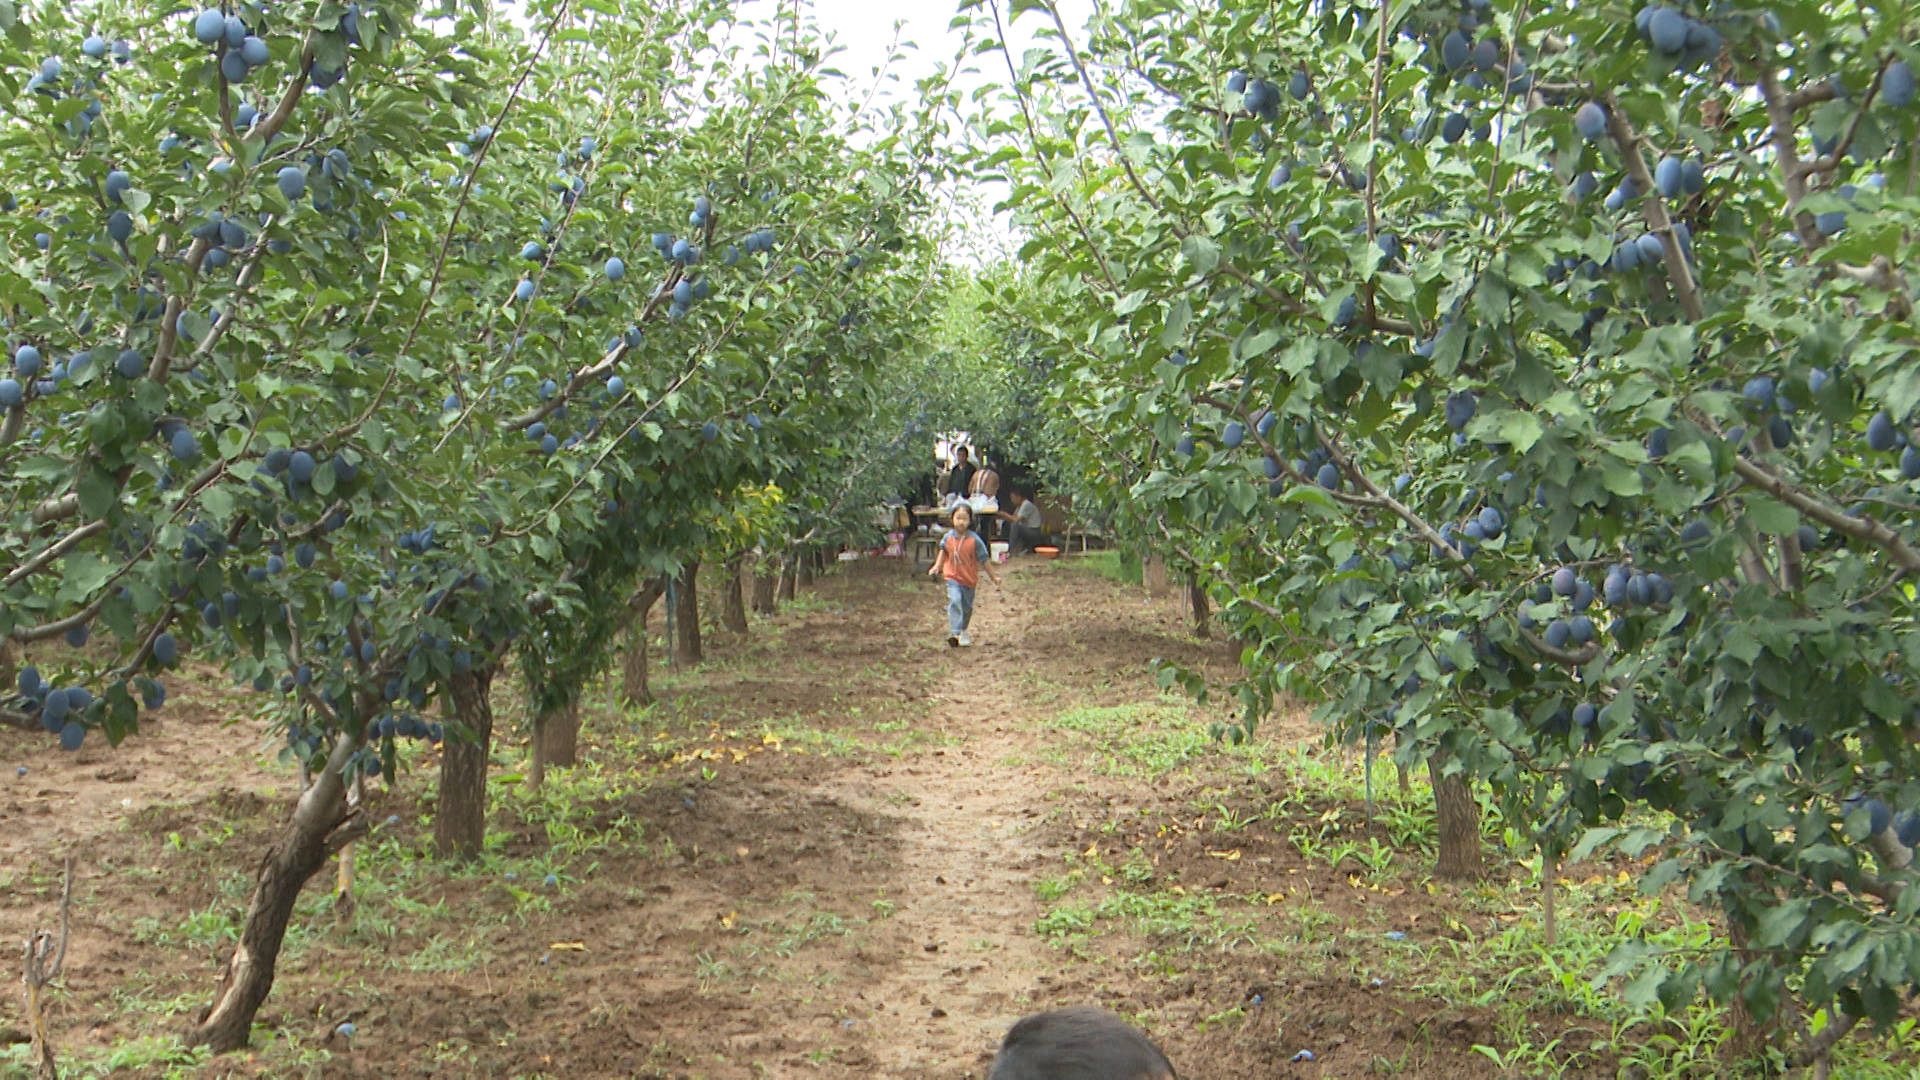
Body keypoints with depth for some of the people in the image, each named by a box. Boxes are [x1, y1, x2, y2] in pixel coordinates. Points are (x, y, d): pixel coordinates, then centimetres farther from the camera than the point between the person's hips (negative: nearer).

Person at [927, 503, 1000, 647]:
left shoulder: (974, 539, -13)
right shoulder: (948, 537, -7)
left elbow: (984, 559, -4)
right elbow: (943, 552, 15)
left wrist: (993, 577, 3)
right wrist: (936, 567, 7)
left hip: (969, 579, 1)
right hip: (953, 577, -1)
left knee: (967, 606, 14)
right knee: (954, 602, -21)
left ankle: (962, 631, 37)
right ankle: (954, 632, -26)